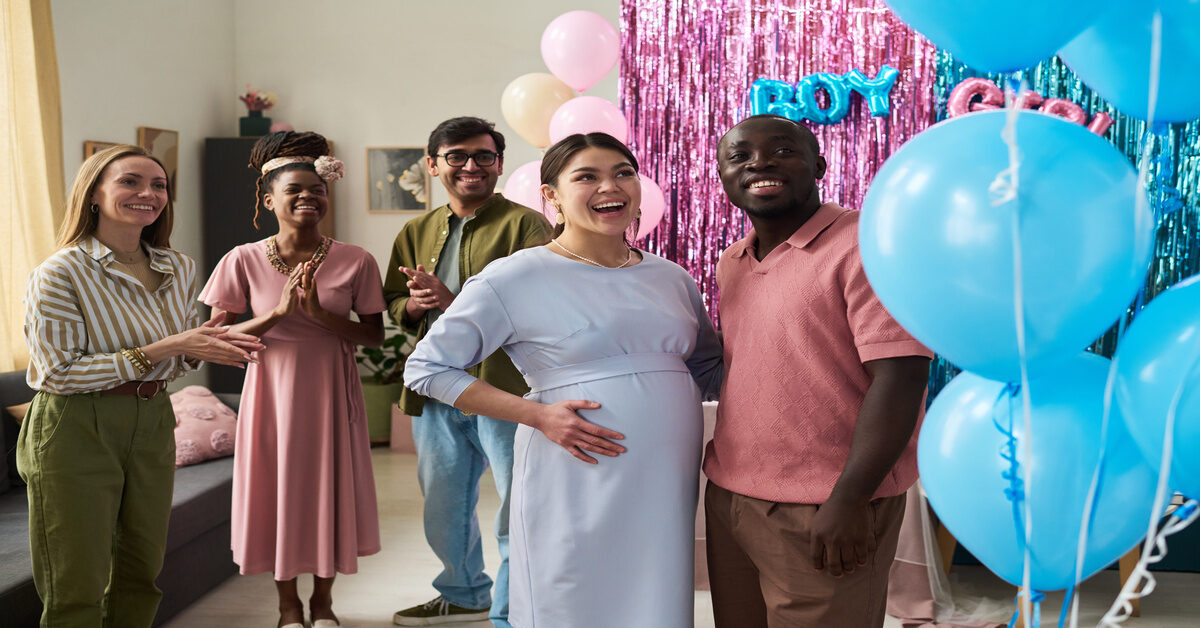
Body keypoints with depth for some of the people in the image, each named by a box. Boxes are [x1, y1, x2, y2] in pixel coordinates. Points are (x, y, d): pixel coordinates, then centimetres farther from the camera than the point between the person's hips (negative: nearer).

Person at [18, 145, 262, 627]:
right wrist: (160, 350, -22)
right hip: (77, 429, -6)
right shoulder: (60, 274, -13)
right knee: (78, 589, 4)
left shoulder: (178, 269, 5)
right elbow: (60, 372, -17)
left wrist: (202, 348, -7)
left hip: (152, 423, 6)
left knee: (141, 571, 16)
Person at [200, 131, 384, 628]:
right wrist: (277, 312, -19)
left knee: (331, 490, 9)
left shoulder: (355, 262, -6)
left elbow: (374, 336, -4)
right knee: (277, 491, 10)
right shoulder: (244, 261, -6)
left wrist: (319, 312, -20)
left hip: (331, 392, 0)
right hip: (272, 392, 0)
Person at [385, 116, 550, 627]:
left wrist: (455, 302, -23)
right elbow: (393, 301, 18)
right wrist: (413, 304, -6)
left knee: (518, 514, -1)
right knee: (443, 508, 21)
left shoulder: (525, 225, -7)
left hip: (505, 390, -6)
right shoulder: (417, 232, 13)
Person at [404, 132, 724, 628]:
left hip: (668, 487, 5)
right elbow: (427, 368, -5)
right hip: (577, 489, -5)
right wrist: (539, 414, -13)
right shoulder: (517, 278, -5)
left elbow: (709, 370, 24)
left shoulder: (672, 278, 11)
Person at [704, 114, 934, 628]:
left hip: (824, 516, -7)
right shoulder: (731, 264, 13)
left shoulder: (863, 246, -11)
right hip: (727, 502, 7)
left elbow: (899, 379, -17)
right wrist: (722, 460, 17)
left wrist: (849, 500, -20)